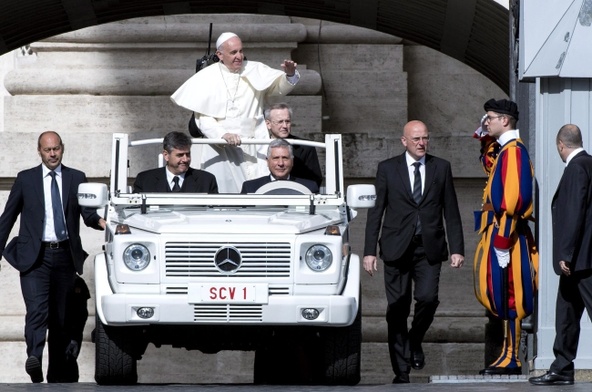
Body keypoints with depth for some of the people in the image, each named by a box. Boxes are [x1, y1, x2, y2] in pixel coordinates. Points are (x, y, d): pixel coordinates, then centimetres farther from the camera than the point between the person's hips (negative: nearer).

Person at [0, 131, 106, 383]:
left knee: (61, 315, 7)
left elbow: (88, 214, 5)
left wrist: (101, 222, -18)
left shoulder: (76, 179, 9)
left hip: (65, 255, 2)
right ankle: (34, 358, -34)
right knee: (37, 310, -20)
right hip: (35, 256, -2)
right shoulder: (26, 179, 6)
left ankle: (58, 372, 13)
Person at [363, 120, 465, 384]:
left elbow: (451, 212, 9)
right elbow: (375, 211, 4)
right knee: (397, 310, -1)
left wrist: (457, 249, 1)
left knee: (427, 297, -19)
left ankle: (415, 342, 10)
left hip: (429, 248, 0)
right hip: (397, 248, 0)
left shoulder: (441, 168, 9)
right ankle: (401, 371, 6)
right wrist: (369, 251, -3)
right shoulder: (387, 169, 5)